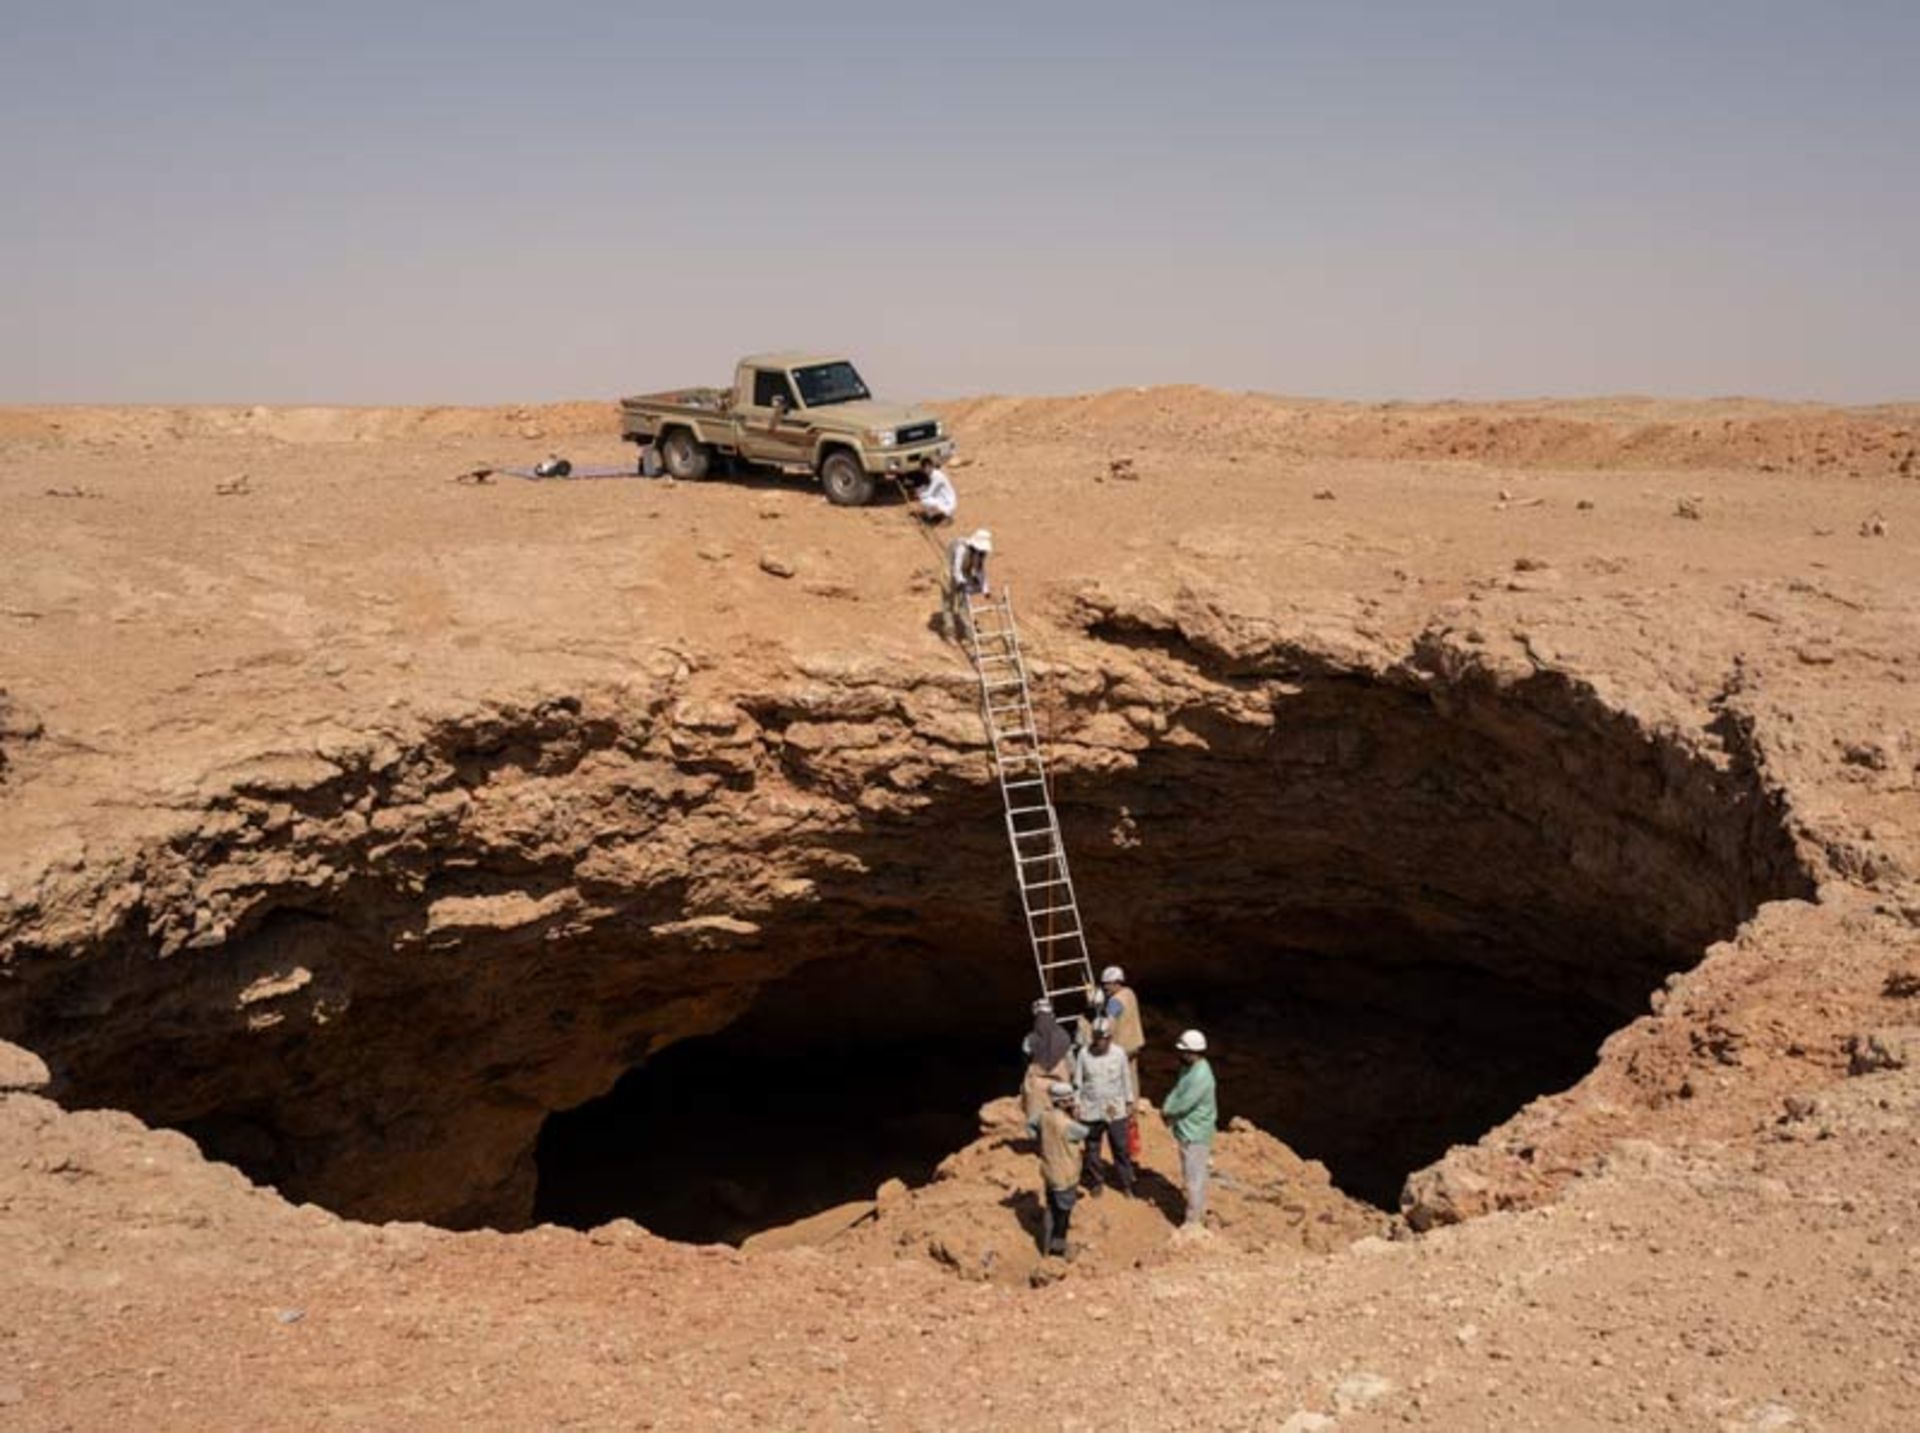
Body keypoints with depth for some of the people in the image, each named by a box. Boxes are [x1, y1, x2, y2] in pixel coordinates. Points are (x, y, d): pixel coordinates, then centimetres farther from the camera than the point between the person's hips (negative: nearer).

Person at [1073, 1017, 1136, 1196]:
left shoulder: (1119, 1053, -8)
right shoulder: (1084, 1054, -10)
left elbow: (1126, 1079, 3)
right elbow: (1077, 1081, -2)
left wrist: (1129, 1102, 6)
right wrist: (1076, 1104, -2)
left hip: (1116, 1110, 0)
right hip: (1091, 1111, 0)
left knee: (1121, 1148, 5)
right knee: (1092, 1148, 12)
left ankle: (1125, 1183, 19)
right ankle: (1095, 1182, 27)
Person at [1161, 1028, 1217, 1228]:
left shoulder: (1201, 1076, -28)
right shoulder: (1188, 1068, 3)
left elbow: (1184, 1104, -27)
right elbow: (1176, 1091, 9)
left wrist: (1167, 1111, -9)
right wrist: (1167, 1109, -8)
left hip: (1195, 1135, -10)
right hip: (1187, 1131, 10)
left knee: (1194, 1178, 0)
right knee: (1193, 1175, 23)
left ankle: (1193, 1221, 9)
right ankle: (1200, 1210, 39)